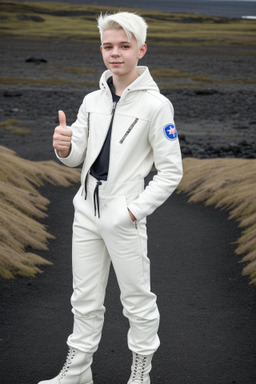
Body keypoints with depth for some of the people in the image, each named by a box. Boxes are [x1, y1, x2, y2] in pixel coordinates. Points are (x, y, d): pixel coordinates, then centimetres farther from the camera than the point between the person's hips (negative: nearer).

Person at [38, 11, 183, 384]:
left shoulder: (156, 105, -12)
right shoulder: (92, 101, 5)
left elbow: (171, 172, -11)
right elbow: (77, 157, 10)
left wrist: (134, 211, -16)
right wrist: (64, 147, -13)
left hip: (124, 217, -5)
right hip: (87, 210, 6)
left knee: (137, 300, 9)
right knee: (85, 299, 16)